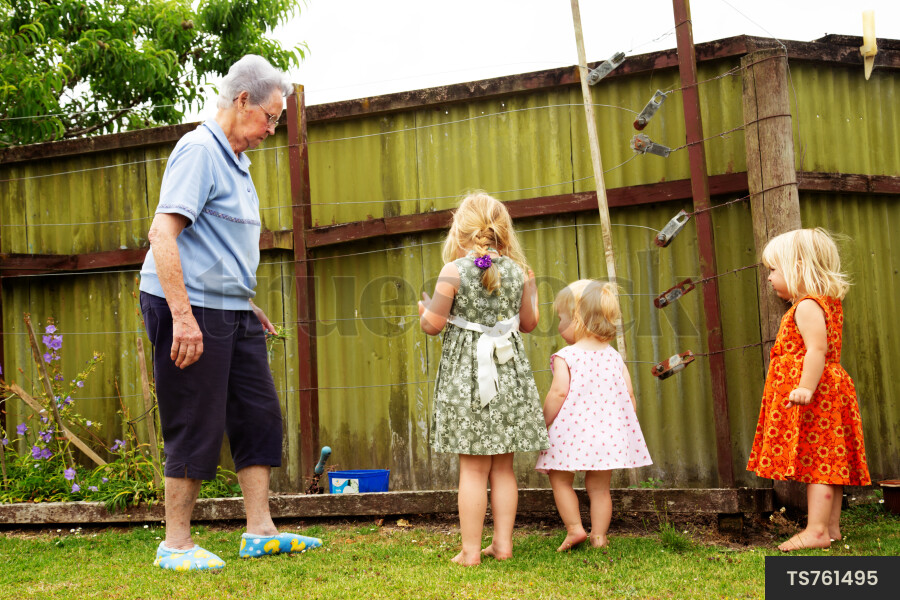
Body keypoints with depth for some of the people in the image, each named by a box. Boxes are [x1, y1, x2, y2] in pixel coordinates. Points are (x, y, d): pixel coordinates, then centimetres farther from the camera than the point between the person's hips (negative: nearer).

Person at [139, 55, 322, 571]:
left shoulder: (235, 159, 18)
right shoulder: (199, 150, -13)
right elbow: (163, 232, -22)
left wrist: (245, 301, 23)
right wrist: (182, 316, -27)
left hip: (232, 312, 10)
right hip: (192, 309, -10)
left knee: (260, 416, 9)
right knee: (197, 428, -3)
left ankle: (260, 531, 16)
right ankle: (176, 544, 11)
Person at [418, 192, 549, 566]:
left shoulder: (454, 271, -9)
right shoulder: (516, 270, 2)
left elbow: (433, 324, -9)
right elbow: (528, 323, 11)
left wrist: (424, 311, 14)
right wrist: (530, 289, 29)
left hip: (466, 375, -3)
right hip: (509, 373, 3)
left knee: (473, 468, 0)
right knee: (503, 467, 11)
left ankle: (470, 550, 4)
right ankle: (503, 543, 15)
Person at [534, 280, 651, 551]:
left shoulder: (565, 357, -10)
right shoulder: (614, 356, 7)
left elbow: (559, 392, -17)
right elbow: (629, 394, 6)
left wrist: (543, 424, -6)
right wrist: (628, 427, 17)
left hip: (571, 431, -5)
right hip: (609, 431, 5)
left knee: (560, 480, 13)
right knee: (599, 487, 12)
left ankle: (574, 528, 6)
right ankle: (598, 536, 11)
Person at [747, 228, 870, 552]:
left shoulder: (807, 306, -14)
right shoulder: (825, 302, 18)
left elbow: (817, 349, -25)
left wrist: (805, 388, -31)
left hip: (813, 396, -11)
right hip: (824, 394, 11)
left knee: (818, 462, -10)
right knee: (827, 462, 12)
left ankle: (816, 530, -9)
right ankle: (831, 526, 18)